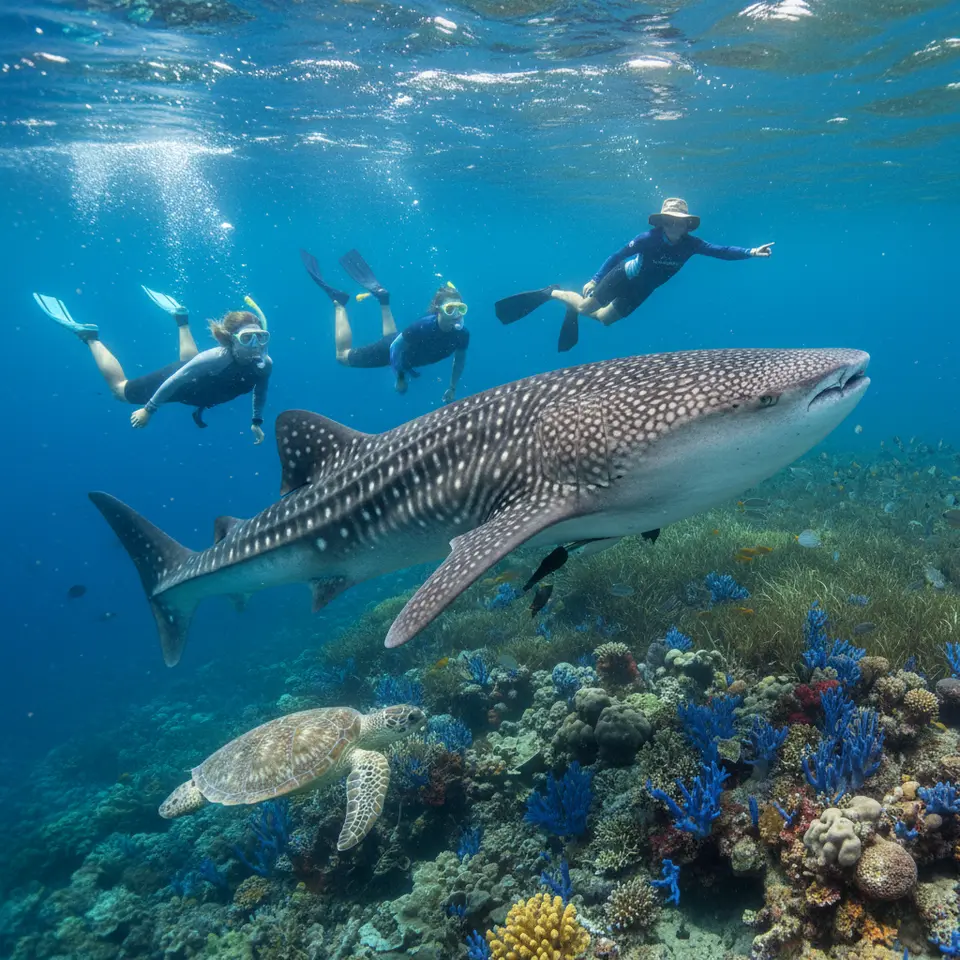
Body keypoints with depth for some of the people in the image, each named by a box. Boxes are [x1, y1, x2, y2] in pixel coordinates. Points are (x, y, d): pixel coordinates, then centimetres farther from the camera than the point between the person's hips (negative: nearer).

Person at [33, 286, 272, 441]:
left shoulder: (264, 364, -29)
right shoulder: (217, 358, -45)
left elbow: (260, 390, -5)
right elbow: (174, 381, -33)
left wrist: (257, 421, 3)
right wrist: (149, 410, -24)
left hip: (196, 380, 6)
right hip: (176, 378, -6)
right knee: (120, 388, 19)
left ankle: (180, 317, 53)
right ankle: (88, 335, 29)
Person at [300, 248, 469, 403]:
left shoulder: (462, 334, -29)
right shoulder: (424, 326, -43)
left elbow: (460, 360, -8)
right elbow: (396, 346, -29)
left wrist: (453, 388, -1)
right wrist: (400, 378, -20)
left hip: (408, 349, 6)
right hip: (391, 348, -6)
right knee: (343, 355, 13)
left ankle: (382, 297, 43)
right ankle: (339, 302, 21)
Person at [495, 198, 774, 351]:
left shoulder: (690, 244, -20)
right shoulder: (648, 239, -30)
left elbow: (720, 251, -24)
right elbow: (617, 255, -22)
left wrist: (751, 252, -36)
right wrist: (594, 279, -24)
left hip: (642, 289, 5)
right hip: (625, 277, -5)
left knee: (605, 319, 15)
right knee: (585, 306, -6)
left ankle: (573, 312, 42)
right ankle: (552, 292, 21)